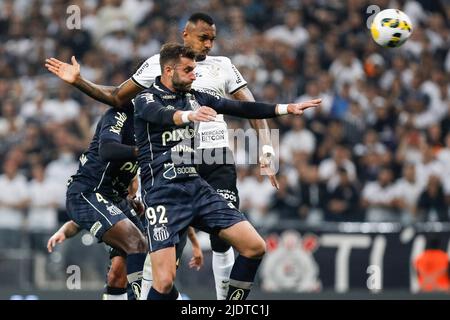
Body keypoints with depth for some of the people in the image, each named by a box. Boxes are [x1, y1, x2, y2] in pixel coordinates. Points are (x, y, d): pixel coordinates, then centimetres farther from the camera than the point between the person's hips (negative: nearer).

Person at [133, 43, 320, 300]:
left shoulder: (196, 97, 13)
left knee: (255, 247, -2)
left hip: (197, 187, 7)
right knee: (165, 281, -19)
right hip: (163, 192, -7)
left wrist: (287, 109, 5)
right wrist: (188, 115, -49)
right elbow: (162, 114, -28)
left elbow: (240, 108, 13)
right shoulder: (146, 99, -5)